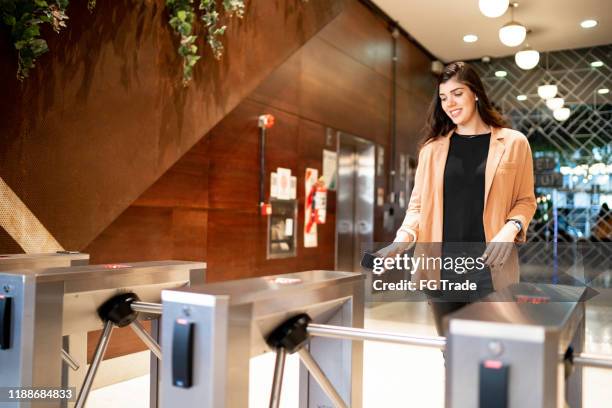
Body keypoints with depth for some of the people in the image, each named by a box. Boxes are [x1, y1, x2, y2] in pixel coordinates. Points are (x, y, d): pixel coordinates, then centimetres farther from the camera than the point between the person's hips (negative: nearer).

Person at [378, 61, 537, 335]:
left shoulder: (513, 142, 5)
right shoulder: (432, 148, 10)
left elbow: (525, 200, 8)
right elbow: (418, 204, 8)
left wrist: (511, 229, -13)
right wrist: (403, 238, -10)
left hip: (489, 264, -2)